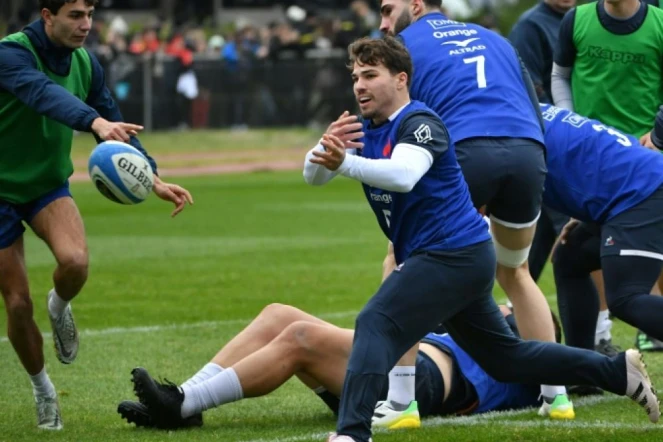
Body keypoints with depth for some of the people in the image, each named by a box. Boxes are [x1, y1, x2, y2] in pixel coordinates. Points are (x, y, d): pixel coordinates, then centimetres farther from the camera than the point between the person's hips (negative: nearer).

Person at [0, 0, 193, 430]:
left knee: (75, 261, -27)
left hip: (48, 184, 4)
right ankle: (43, 390, 22)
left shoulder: (85, 63, -4)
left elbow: (115, 129, 2)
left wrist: (153, 179, -11)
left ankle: (60, 307, 8)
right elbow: (45, 94, -44)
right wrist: (95, 121, -61)